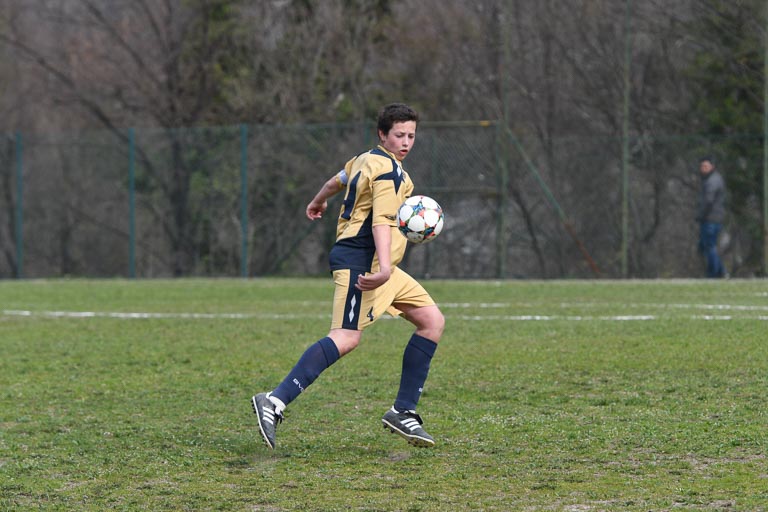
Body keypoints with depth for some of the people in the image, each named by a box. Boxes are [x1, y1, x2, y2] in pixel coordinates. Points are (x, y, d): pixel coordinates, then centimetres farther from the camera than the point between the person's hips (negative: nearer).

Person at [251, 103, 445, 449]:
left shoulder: (365, 160, 18)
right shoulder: (389, 170, -12)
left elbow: (338, 181, 38)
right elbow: (382, 220, -24)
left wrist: (318, 201, 59)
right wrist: (384, 268, -36)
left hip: (374, 265, 11)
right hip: (361, 261, -11)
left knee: (432, 321, 7)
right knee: (346, 338, -22)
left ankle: (403, 412, 5)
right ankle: (275, 403, -29)